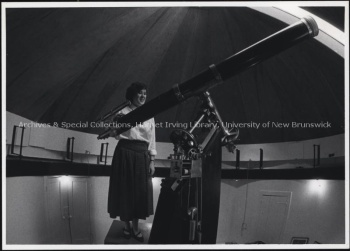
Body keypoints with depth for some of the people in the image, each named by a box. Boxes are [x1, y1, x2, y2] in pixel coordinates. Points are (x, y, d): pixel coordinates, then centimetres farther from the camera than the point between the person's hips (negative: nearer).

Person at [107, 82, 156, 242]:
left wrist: (152, 161, 4)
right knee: (124, 189, 4)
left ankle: (135, 227, 18)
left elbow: (152, 140, 9)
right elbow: (114, 134, -3)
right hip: (125, 153, -3)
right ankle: (126, 225, 21)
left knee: (140, 191, 5)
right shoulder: (123, 112, 0)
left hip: (142, 156, 3)